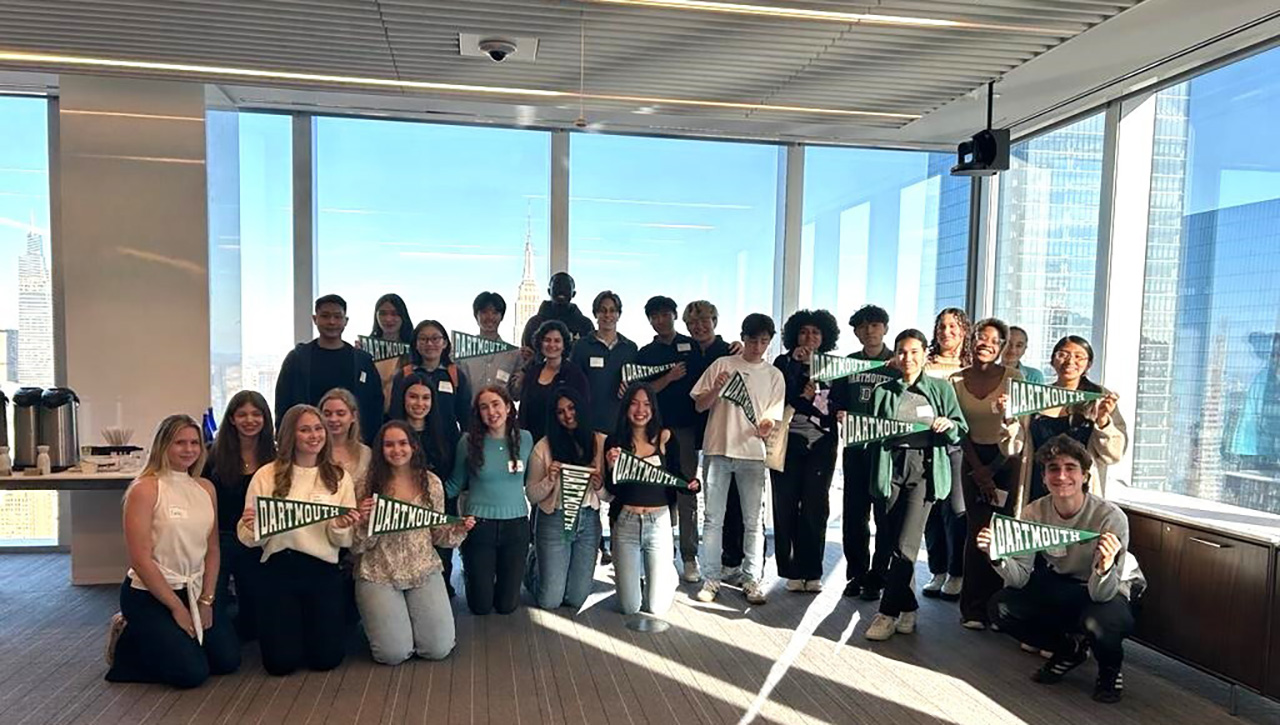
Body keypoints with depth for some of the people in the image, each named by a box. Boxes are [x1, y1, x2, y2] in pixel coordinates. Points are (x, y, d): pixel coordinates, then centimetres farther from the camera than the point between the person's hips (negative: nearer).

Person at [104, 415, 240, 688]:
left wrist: (206, 600, -2)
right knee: (192, 672, -11)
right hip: (149, 594, -6)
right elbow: (140, 559, -16)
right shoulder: (145, 489, -14)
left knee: (228, 660, 2)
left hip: (195, 590, 6)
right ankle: (128, 640, 14)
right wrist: (176, 607, -14)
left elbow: (212, 549, 6)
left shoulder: (206, 488, 5)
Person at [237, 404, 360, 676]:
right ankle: (274, 626, 32)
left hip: (324, 571, 1)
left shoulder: (339, 478, 5)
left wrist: (341, 527, -18)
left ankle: (308, 626, 33)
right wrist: (250, 527, -23)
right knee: (281, 661, -2)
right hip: (279, 570, -1)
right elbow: (249, 539, -1)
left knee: (327, 658, -1)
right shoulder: (267, 475, 0)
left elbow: (344, 541, 4)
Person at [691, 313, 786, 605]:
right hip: (719, 450, -1)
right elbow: (700, 405, 5)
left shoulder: (774, 375, 8)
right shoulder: (722, 365, 4)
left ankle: (752, 581, 15)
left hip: (753, 453, 1)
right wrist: (717, 388, -14)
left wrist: (766, 426, -16)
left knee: (754, 522, 4)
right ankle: (711, 579, 13)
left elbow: (772, 417, 7)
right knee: (713, 519, 3)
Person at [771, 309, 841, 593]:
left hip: (821, 445, 1)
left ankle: (811, 571, 9)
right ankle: (791, 571, 8)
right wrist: (795, 363, -11)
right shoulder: (784, 363, 6)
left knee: (815, 507, -1)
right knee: (786, 506, 0)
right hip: (788, 443, -1)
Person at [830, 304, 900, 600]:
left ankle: (877, 578, 12)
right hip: (856, 448, 3)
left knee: (886, 517, 2)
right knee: (853, 515, 6)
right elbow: (835, 401, 14)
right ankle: (856, 574, 20)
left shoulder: (899, 365, 2)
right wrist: (838, 414, -6)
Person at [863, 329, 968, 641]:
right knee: (895, 542, 4)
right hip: (890, 469, 2)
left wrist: (948, 426, -11)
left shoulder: (941, 389, 9)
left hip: (924, 469, -2)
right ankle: (908, 608, 20)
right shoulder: (882, 391, 13)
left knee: (904, 544, -11)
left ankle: (888, 612, 0)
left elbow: (961, 432, 9)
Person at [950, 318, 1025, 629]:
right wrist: (977, 468, -2)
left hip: (1007, 458, -1)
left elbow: (1018, 426, -10)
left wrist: (1008, 413, -32)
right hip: (974, 458, 1)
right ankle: (974, 607, 5)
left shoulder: (1013, 377, -6)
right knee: (977, 529, -3)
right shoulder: (957, 380, 0)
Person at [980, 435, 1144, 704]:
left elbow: (1101, 595, -31)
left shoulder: (1111, 517, -29)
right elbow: (1020, 578, -17)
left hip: (1110, 593, -4)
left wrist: (1105, 566, -53)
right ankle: (1070, 649, 12)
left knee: (1097, 621, -37)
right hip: (1061, 588, 4)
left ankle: (1110, 669, 1)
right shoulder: (1034, 512, -17)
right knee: (1001, 606, -16)